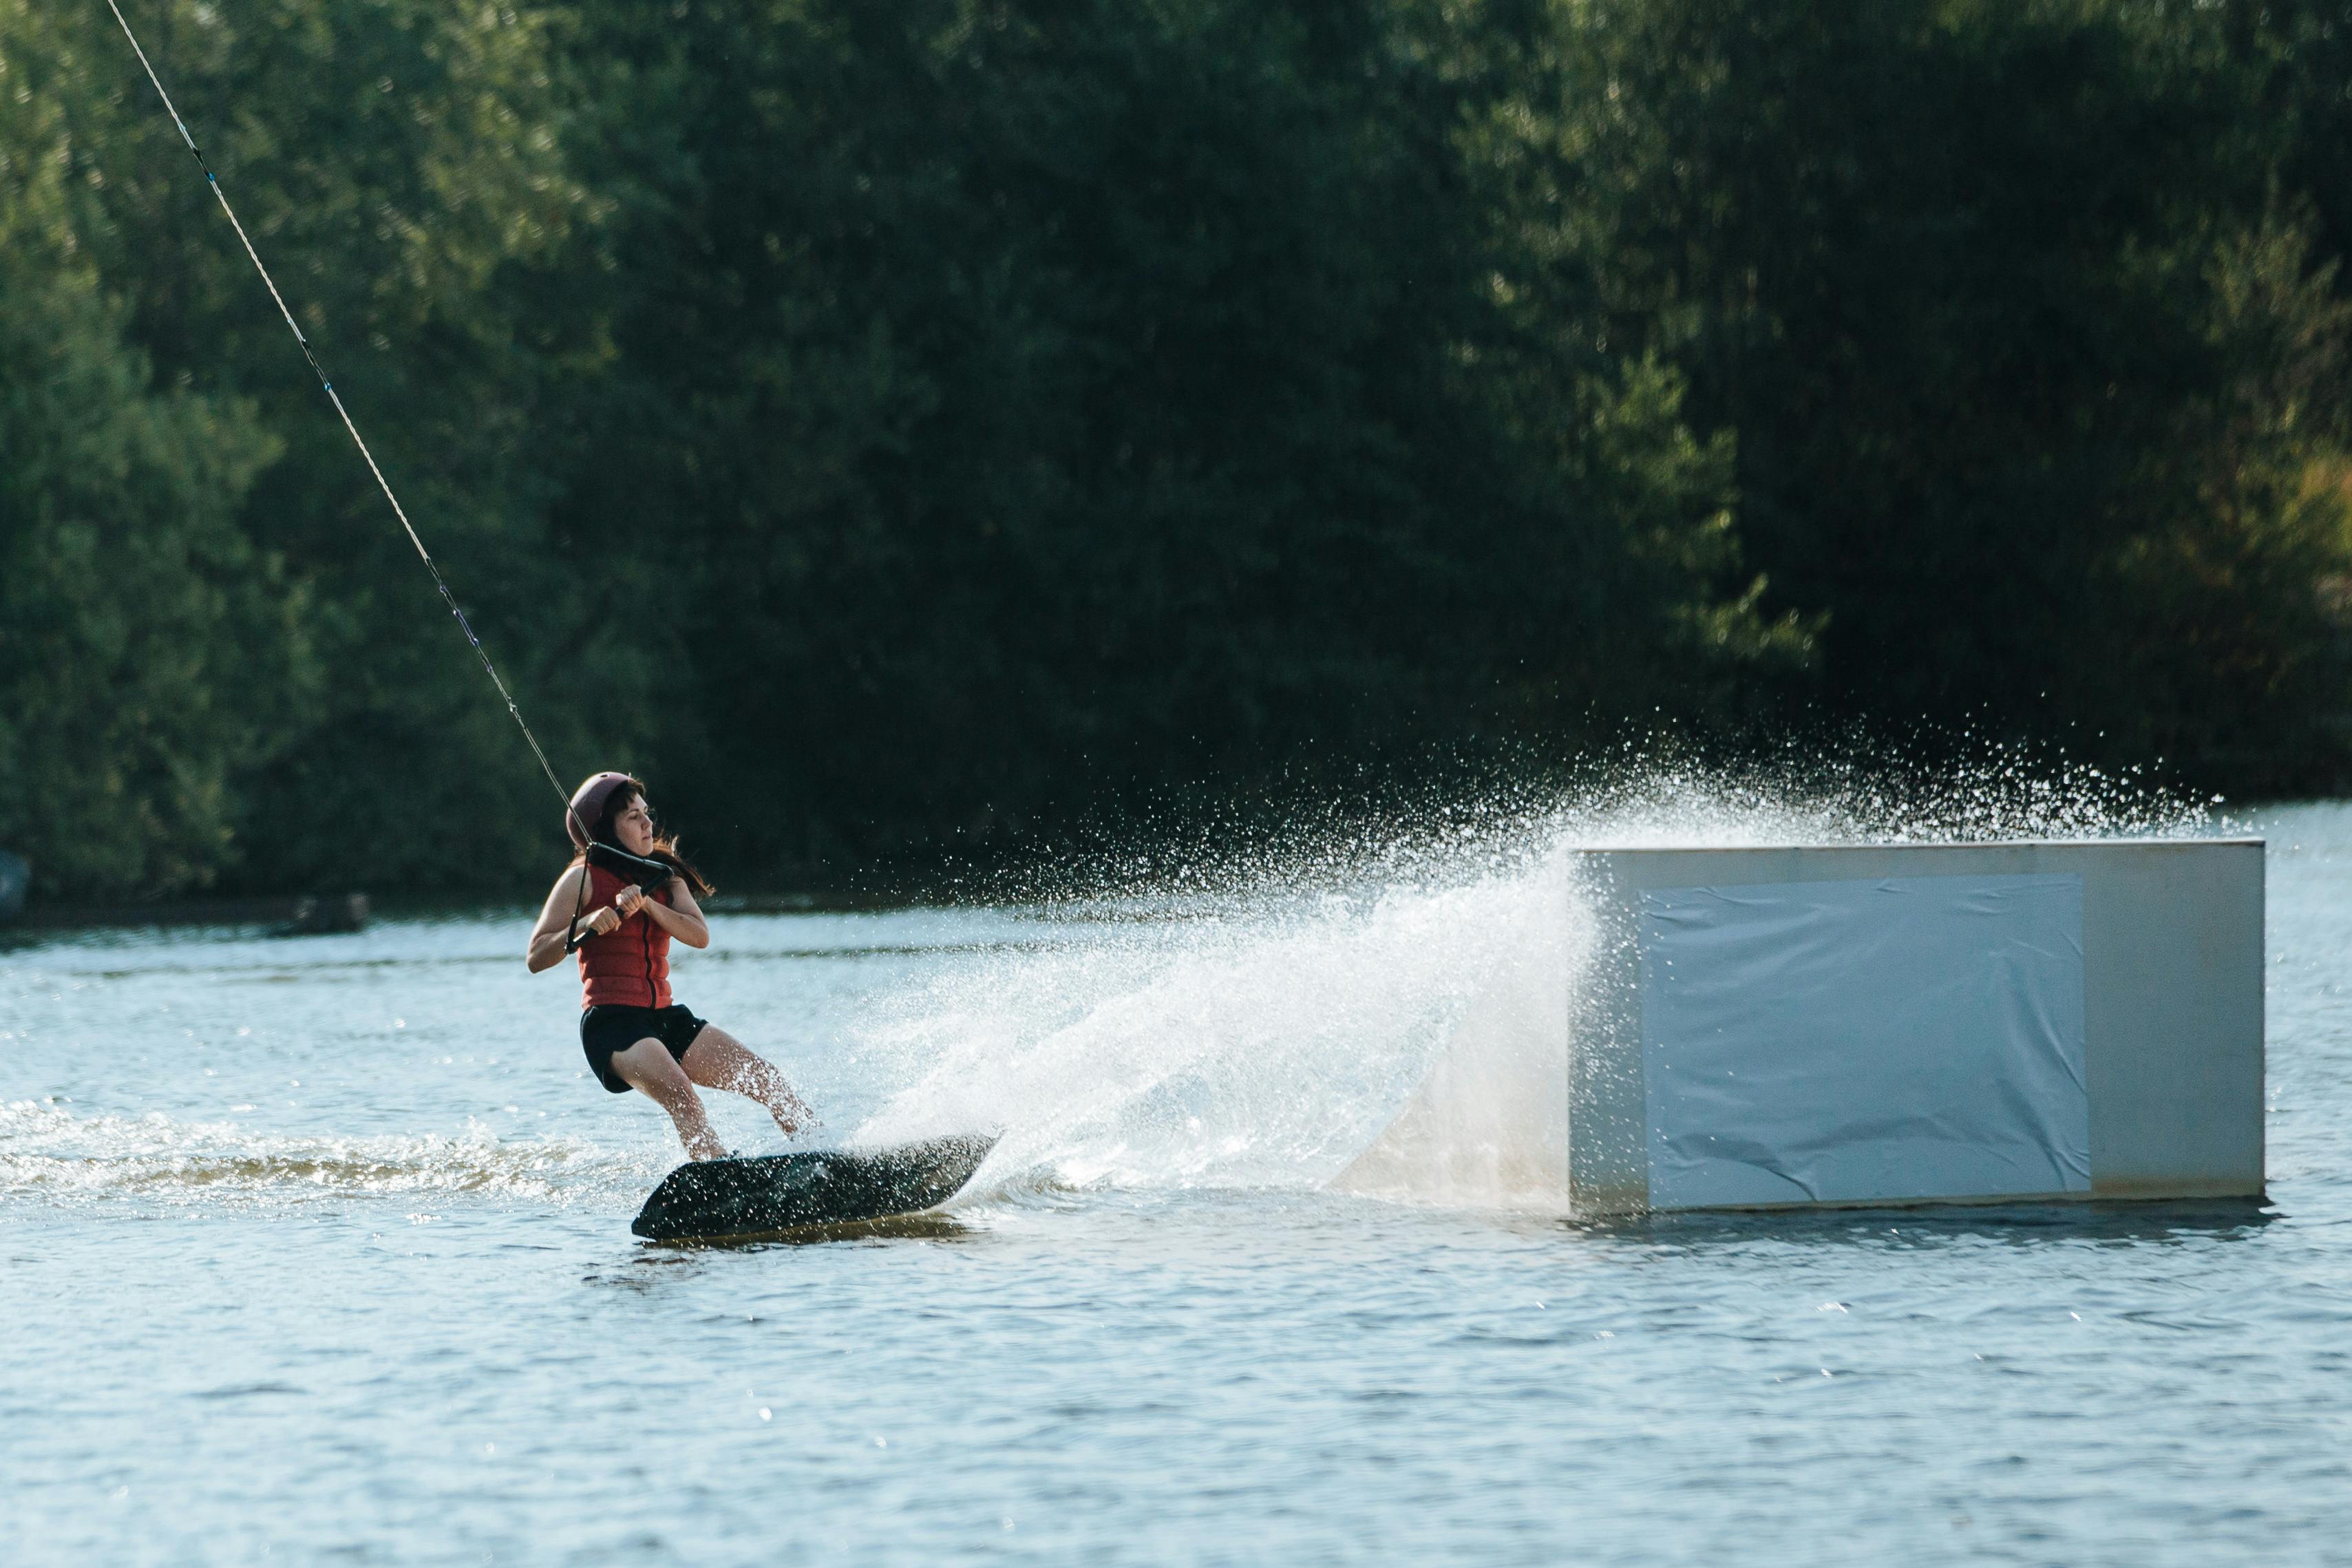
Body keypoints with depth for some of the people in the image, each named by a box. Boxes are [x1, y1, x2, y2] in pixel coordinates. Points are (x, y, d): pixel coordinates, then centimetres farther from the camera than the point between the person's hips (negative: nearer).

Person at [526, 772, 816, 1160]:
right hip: (611, 1022, -7)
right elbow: (536, 958, -5)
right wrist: (587, 924, -20)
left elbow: (700, 935, 0)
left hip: (664, 1018, 7)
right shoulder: (583, 879, 0)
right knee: (678, 1094, -31)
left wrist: (647, 905, -14)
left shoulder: (664, 877, 17)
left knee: (765, 1077, -4)